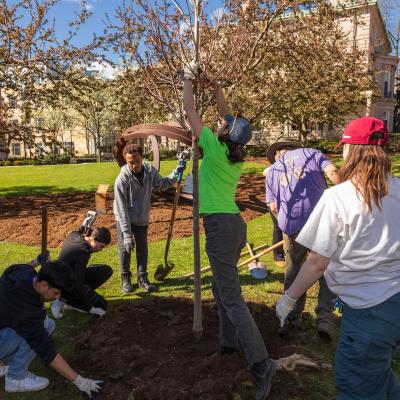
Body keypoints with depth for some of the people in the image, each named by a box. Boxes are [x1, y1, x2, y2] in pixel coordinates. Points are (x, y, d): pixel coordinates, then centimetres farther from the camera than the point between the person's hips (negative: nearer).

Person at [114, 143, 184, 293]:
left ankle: (142, 278, 24)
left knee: (142, 247, 10)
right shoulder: (122, 179, -28)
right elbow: (122, 209, -26)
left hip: (142, 219, 4)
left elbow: (161, 184, 2)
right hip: (124, 219, -3)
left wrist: (175, 174, -14)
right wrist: (127, 234, -27)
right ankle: (125, 278, 24)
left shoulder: (150, 170, -17)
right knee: (125, 248, 4)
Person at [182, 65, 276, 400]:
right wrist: (215, 87, 27)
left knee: (231, 296, -7)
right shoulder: (237, 153, 8)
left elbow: (190, 110, 0)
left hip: (220, 225, -9)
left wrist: (188, 80, 16)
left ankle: (261, 363, -7)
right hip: (235, 223, 9)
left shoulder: (214, 147, -10)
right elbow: (229, 116, 23)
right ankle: (229, 342, 33)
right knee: (222, 287, 21)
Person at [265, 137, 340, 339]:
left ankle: (292, 320, 25)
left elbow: (273, 206, 11)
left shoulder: (272, 170, 18)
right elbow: (333, 172, -5)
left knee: (292, 273, 18)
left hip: (292, 225, 1)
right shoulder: (311, 153, 14)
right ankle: (325, 319, 12)